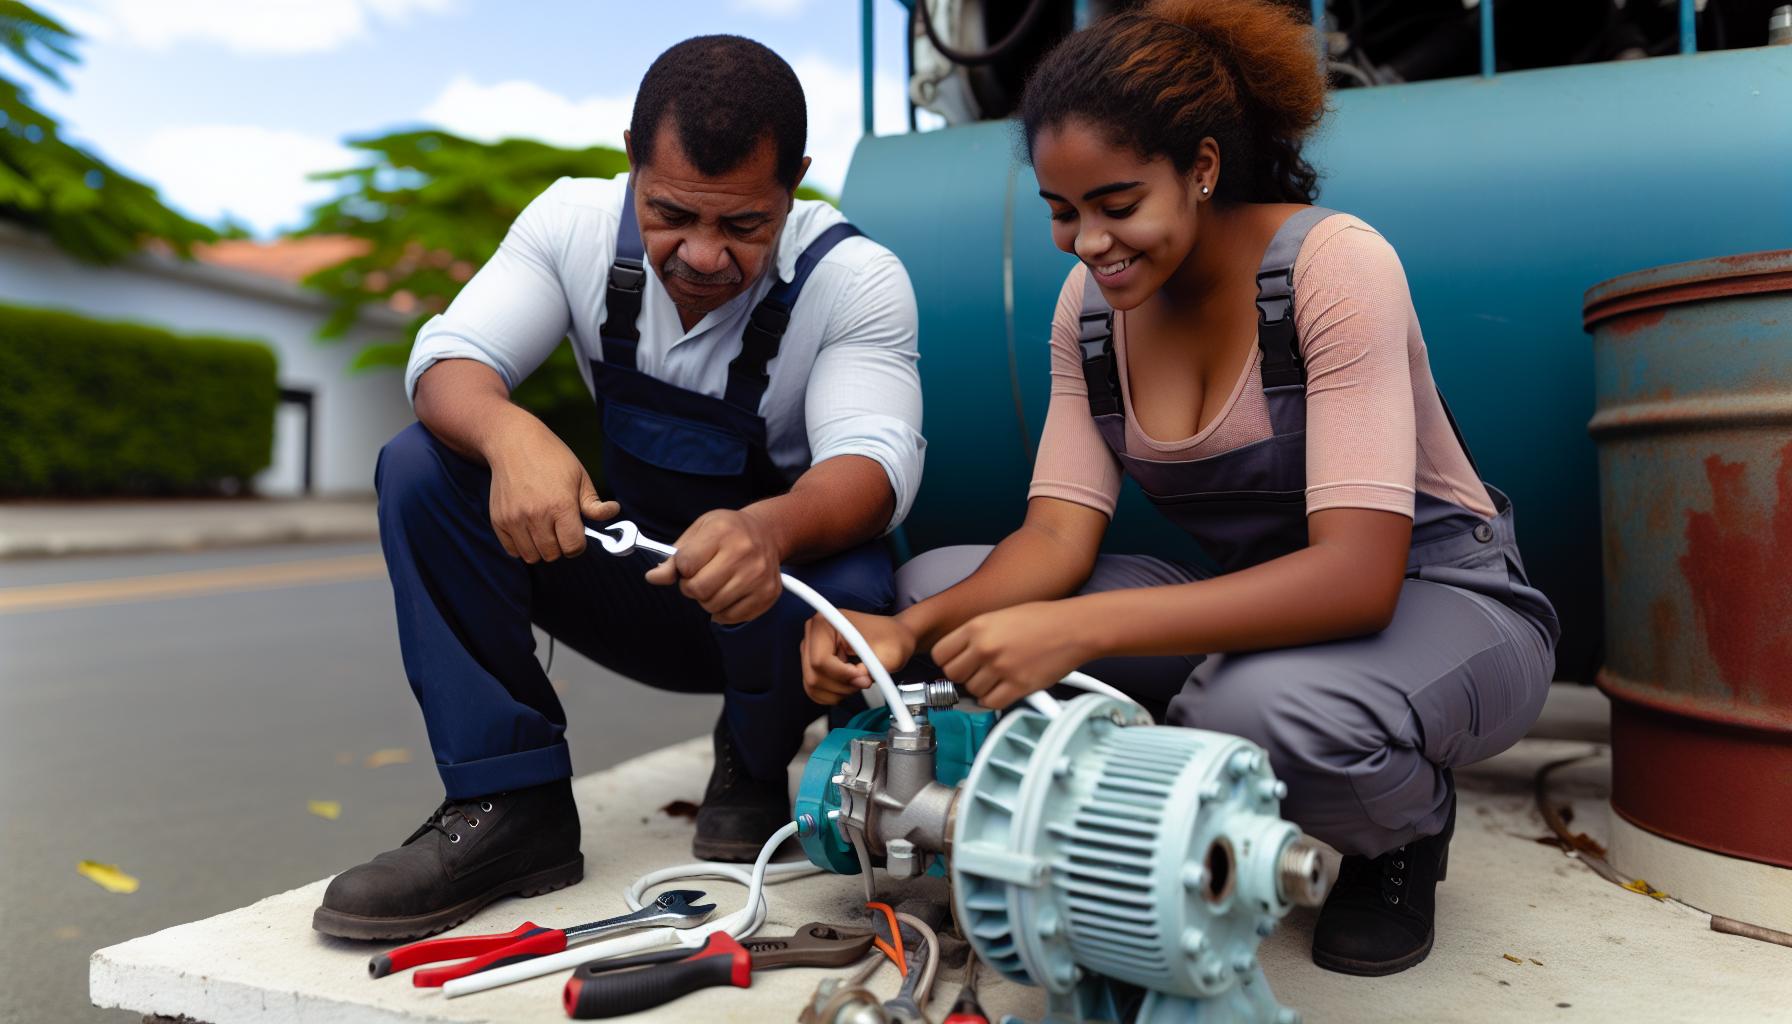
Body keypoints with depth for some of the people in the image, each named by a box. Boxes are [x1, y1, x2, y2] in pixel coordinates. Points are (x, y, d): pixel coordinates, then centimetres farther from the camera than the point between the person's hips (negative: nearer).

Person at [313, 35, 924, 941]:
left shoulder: (857, 278, -17)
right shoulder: (576, 221, -9)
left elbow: (875, 459, -29)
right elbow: (447, 359, -17)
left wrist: (769, 529, -53)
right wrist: (510, 434, -42)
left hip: (778, 583, -3)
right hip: (631, 577, 3)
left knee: (850, 588, -38)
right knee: (420, 470, -16)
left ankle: (754, 766, -2)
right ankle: (509, 805, -13)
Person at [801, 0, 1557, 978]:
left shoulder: (1334, 263, -21)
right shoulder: (1091, 302, -3)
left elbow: (1357, 576, -31)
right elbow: (1059, 535, -8)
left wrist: (1075, 629, -41)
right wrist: (910, 632, -29)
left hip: (1438, 599, -5)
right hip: (1256, 607, 5)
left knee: (1260, 703, -40)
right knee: (937, 585, -11)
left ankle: (1404, 834, -1)